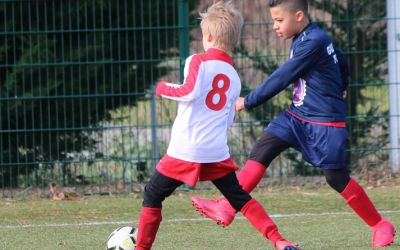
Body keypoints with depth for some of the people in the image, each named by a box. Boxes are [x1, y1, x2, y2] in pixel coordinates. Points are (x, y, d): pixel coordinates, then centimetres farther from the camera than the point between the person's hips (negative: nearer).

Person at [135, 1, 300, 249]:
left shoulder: (198, 62, -4)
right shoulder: (234, 77, 14)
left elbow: (190, 92, -19)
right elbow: (229, 119, 16)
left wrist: (165, 89, -3)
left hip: (185, 151, -5)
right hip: (217, 152, 5)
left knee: (152, 197, 11)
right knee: (241, 199, 11)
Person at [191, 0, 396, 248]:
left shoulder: (313, 42, -21)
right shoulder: (305, 39, 7)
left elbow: (281, 79, -20)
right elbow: (343, 66, 20)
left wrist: (248, 102, -14)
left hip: (325, 123, -9)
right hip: (298, 115, 9)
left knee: (337, 178, -2)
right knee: (261, 150, -6)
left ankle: (381, 226, 14)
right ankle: (227, 208, -10)